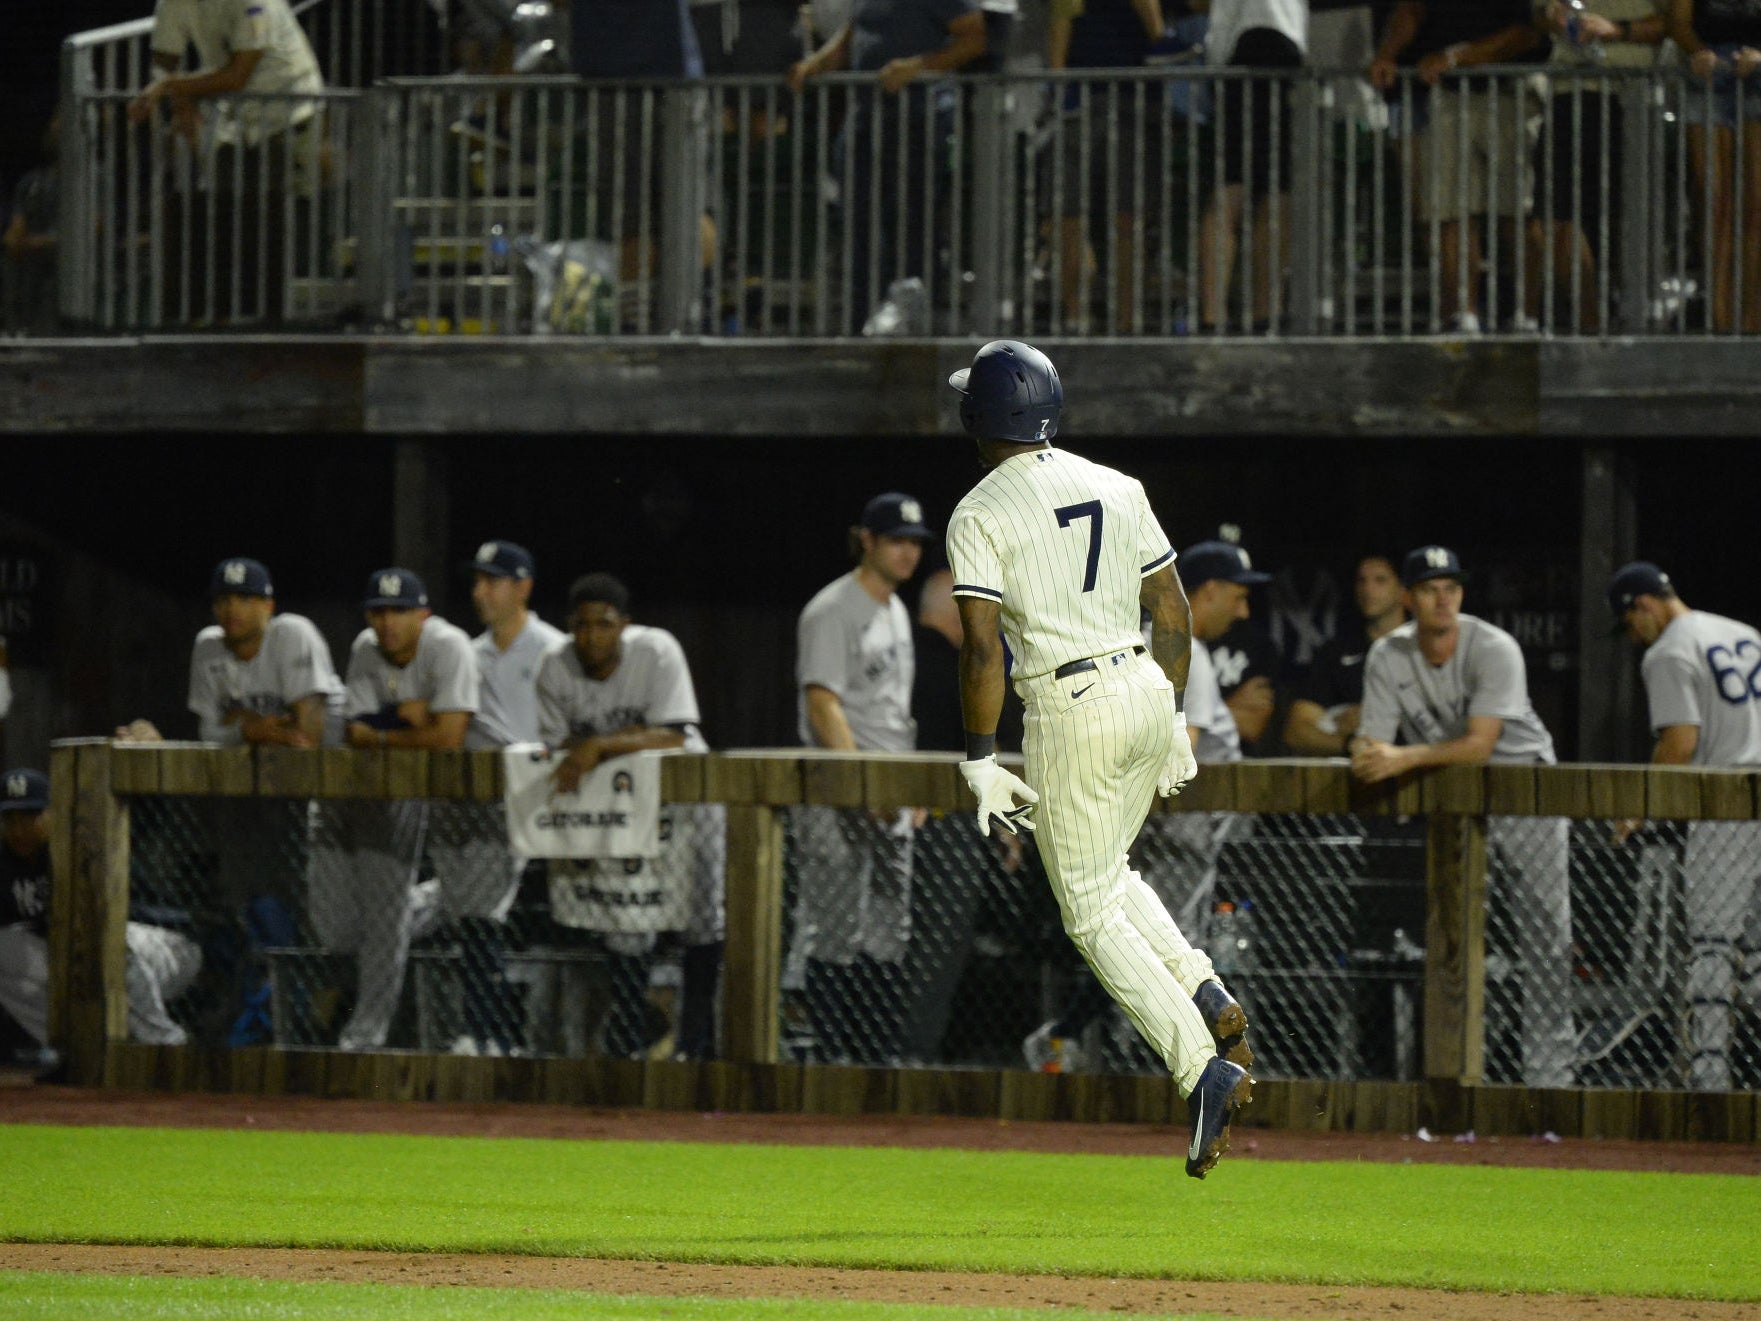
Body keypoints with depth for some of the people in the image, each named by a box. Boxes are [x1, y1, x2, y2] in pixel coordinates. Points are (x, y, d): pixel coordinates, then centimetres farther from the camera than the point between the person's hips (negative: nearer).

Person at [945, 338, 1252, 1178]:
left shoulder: (979, 515, -8)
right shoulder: (1117, 488, 10)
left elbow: (983, 648, -15)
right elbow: (1173, 615, 12)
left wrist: (980, 761, -10)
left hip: (1069, 712, -7)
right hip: (1147, 694, 7)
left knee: (1093, 912, 1)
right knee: (1107, 870, 27)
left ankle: (1203, 1069, -13)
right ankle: (1203, 994, 8)